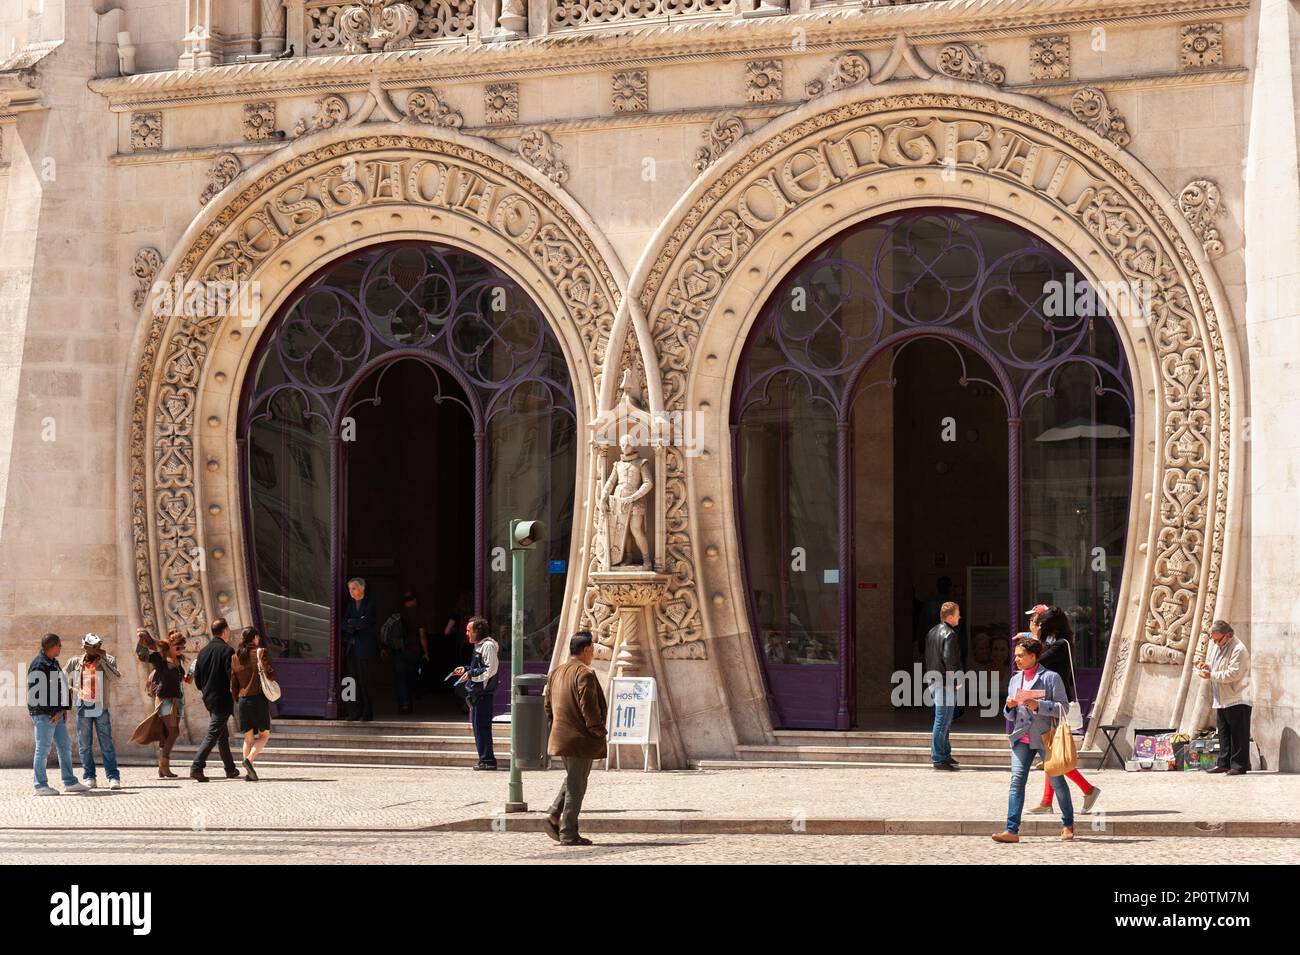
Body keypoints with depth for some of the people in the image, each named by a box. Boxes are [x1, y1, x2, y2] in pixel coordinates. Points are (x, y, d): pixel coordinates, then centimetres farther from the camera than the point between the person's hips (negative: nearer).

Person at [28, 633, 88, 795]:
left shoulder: (53, 663, 16)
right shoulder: (39, 664, -14)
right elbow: (36, 691, -20)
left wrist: (63, 710, 11)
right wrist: (54, 712, -17)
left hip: (57, 713, 10)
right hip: (44, 714, -10)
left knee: (65, 746, 11)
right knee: (43, 749, -4)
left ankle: (70, 782, 17)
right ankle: (41, 786, 2)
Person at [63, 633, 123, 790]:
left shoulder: (107, 660, 1)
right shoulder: (75, 662, 4)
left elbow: (116, 676, -16)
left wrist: (103, 658, -16)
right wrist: (72, 690, 4)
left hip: (101, 707, -1)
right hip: (83, 707, 1)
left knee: (107, 744, -3)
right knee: (84, 745, 5)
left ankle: (113, 776, -4)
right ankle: (89, 777, 13)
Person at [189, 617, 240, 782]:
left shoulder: (203, 651, 8)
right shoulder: (226, 650, -13)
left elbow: (197, 679, 10)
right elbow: (232, 676, -18)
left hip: (209, 699, 8)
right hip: (223, 700, -8)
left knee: (223, 735, 18)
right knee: (213, 735, -8)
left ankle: (230, 770, 25)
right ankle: (197, 767, -18)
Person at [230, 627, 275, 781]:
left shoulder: (235, 658, 7)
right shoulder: (260, 652, -6)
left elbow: (233, 684, 9)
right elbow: (270, 674, -16)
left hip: (242, 700, 4)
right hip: (259, 698, -4)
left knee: (248, 737, 12)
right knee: (264, 735, 7)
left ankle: (248, 773, 3)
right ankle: (250, 759, -17)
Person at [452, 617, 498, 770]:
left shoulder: (488, 646, -13)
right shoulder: (479, 646, 18)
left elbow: (491, 670, -19)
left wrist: (471, 674, -15)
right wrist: (466, 670, 15)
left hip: (483, 692, -10)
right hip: (477, 693, 10)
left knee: (481, 726, -10)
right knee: (478, 725, 12)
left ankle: (487, 760, -8)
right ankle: (485, 759, 16)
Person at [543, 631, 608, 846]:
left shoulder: (556, 672, 11)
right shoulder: (585, 674, -15)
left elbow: (548, 706, 16)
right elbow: (589, 709, -19)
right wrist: (599, 735, -12)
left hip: (560, 737, 8)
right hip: (580, 739, -8)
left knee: (572, 779, 23)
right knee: (576, 785, -1)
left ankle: (554, 816, 8)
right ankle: (568, 833, 1)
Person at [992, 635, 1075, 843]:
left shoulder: (1050, 678, -5)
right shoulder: (1015, 680, 14)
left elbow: (1063, 709, -9)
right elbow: (1010, 716, 20)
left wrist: (1038, 705, -20)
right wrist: (1009, 707, -3)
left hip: (1046, 737, -5)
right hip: (1021, 738, 5)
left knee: (1057, 781, 8)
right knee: (1017, 781, -7)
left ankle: (1068, 825, 24)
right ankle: (1012, 830, -12)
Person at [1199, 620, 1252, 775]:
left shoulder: (1238, 649, -16)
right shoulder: (1216, 646, 13)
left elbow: (1233, 674, -22)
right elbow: (1214, 665, 27)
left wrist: (1211, 675, -20)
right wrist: (1206, 666, 4)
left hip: (1237, 700, -9)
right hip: (1221, 701, 9)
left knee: (1238, 735, -5)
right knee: (1223, 734, 12)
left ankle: (1239, 766, -3)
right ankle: (1224, 764, 18)